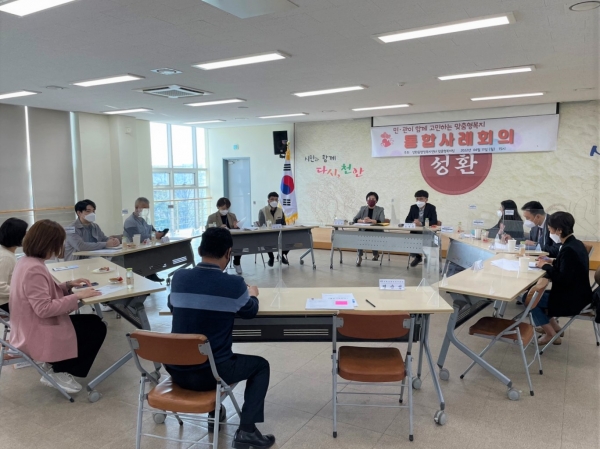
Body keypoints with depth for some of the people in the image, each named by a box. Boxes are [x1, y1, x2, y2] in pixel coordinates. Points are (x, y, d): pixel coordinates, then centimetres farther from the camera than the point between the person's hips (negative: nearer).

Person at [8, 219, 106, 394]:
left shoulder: (26, 262, 5)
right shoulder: (34, 269, -28)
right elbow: (44, 309, -31)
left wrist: (68, 285, 5)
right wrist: (77, 296, -24)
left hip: (32, 330, 10)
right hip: (38, 335, -10)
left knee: (93, 321, 16)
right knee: (97, 328, 0)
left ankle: (59, 368, 17)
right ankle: (59, 373, 7)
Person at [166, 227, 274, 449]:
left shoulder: (178, 278, -3)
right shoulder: (233, 284, -14)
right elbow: (251, 311, 7)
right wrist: (252, 295, 29)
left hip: (176, 371, 5)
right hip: (210, 374, -4)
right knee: (260, 366, 20)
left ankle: (214, 413, 43)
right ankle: (246, 431, 10)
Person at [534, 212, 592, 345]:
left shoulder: (569, 249, -26)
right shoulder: (575, 244, 4)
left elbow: (563, 280, -27)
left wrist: (546, 266, -15)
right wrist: (551, 263, 5)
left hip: (571, 300, -9)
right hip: (575, 294, 9)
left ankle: (551, 334, 7)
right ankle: (554, 327, 20)